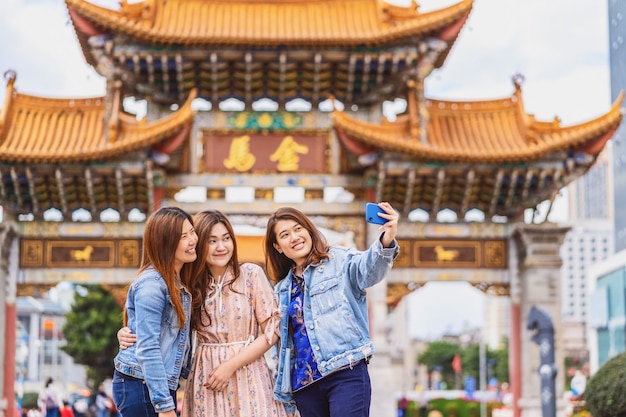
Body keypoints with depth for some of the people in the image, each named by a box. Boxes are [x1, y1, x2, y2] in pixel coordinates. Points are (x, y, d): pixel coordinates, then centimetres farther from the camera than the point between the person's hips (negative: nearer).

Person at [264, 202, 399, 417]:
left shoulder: (339, 260, 2)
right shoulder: (282, 288, 18)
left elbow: (369, 268, -20)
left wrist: (386, 241, -41)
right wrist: (282, 385, 21)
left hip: (347, 374, -5)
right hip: (304, 383, 6)